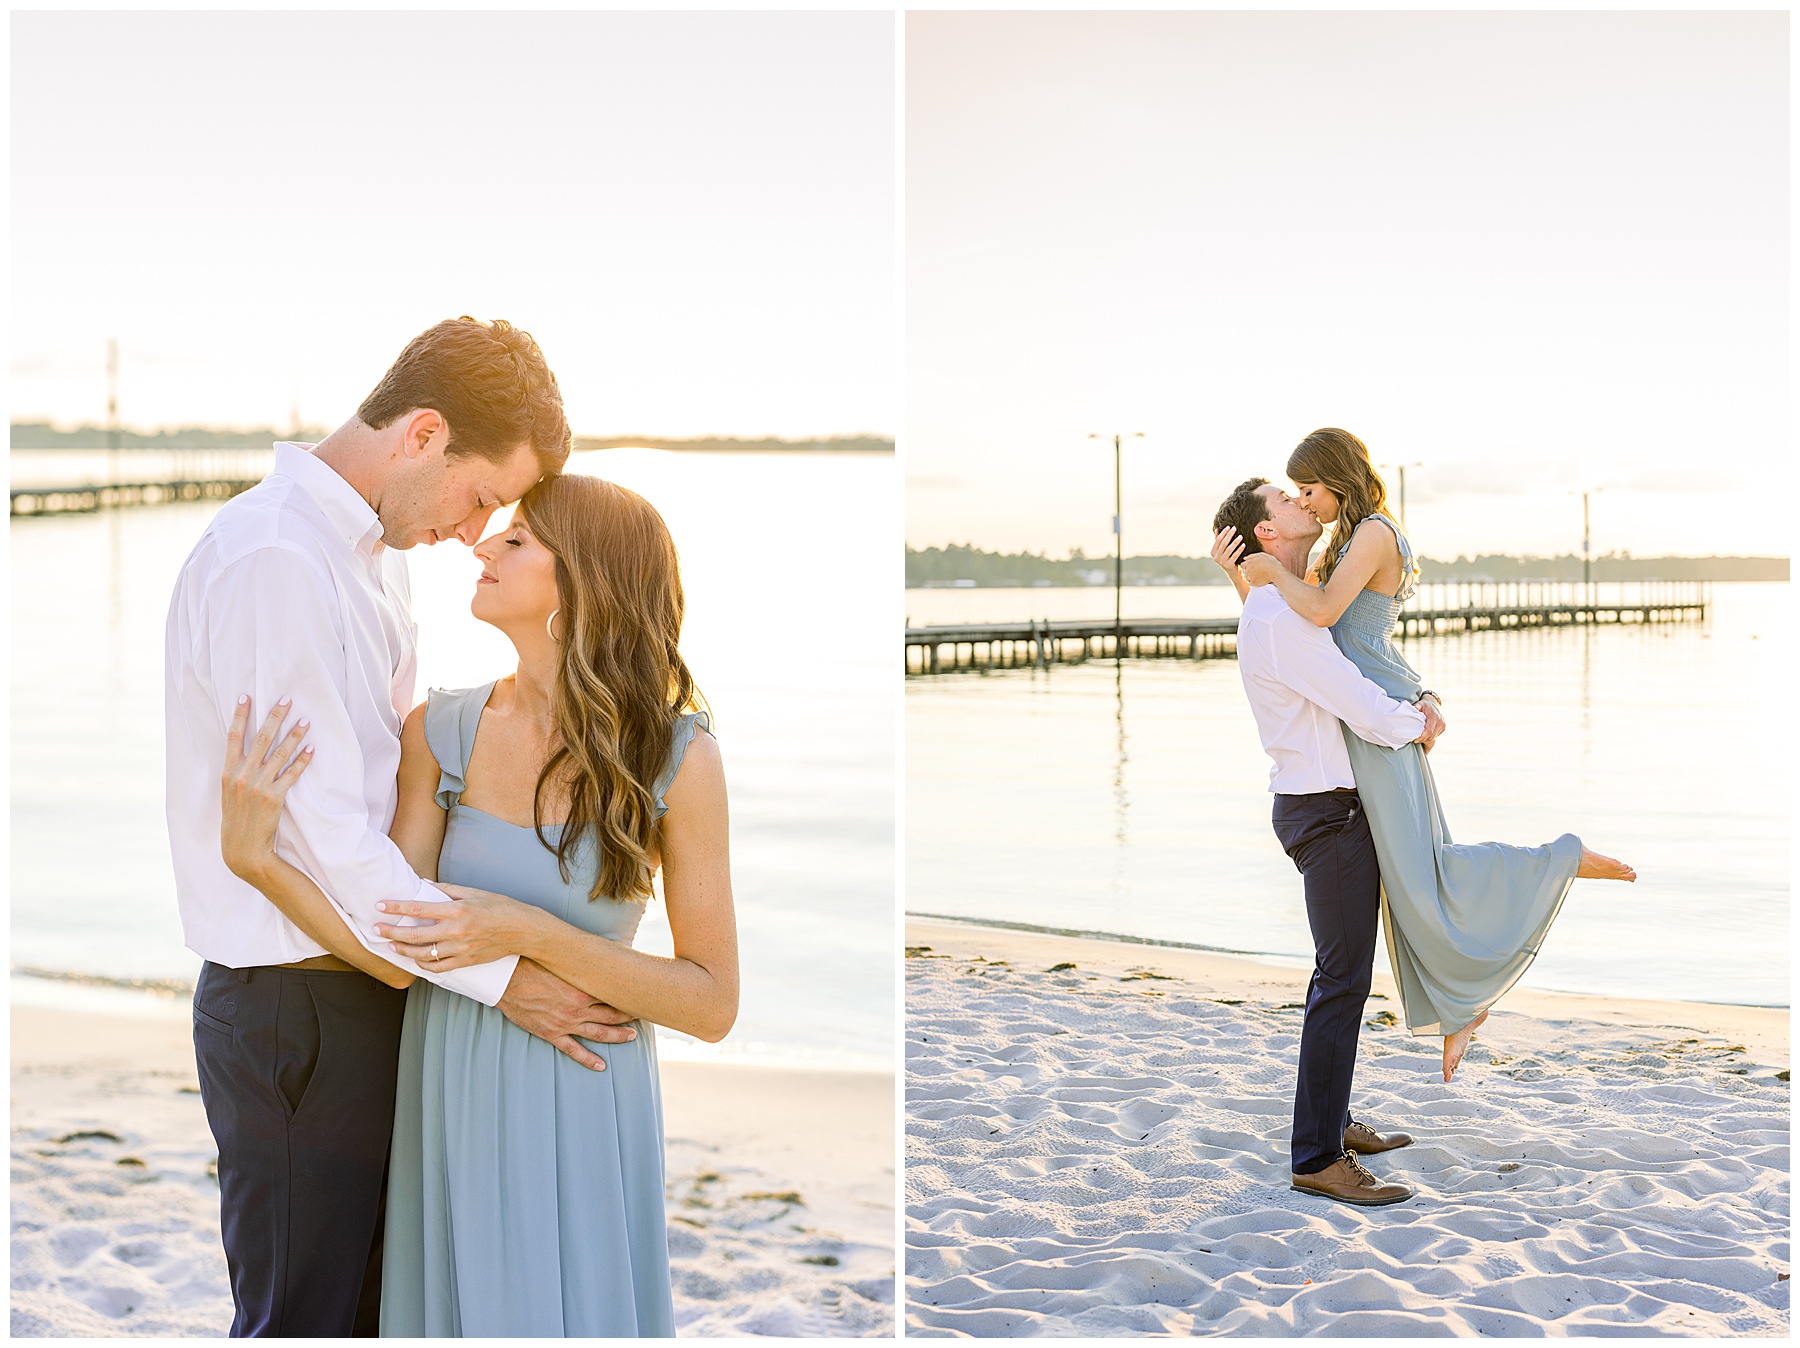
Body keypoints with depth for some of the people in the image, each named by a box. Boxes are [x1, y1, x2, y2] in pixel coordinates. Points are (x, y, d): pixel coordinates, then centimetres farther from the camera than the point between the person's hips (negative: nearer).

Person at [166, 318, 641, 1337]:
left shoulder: (376, 551, 12)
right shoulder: (272, 561, -20)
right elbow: (321, 832, -23)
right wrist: (502, 976, -19)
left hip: (371, 980, 9)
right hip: (295, 1009, -9)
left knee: (371, 1303, 18)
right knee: (303, 1316, 2)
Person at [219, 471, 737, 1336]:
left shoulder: (676, 756, -13)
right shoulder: (441, 734, -5)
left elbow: (712, 1005, -12)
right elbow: (396, 951, -7)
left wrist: (529, 934, -22)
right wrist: (254, 857, -20)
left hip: (580, 1113, -2)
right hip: (452, 1100, 3)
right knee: (457, 1314, 16)